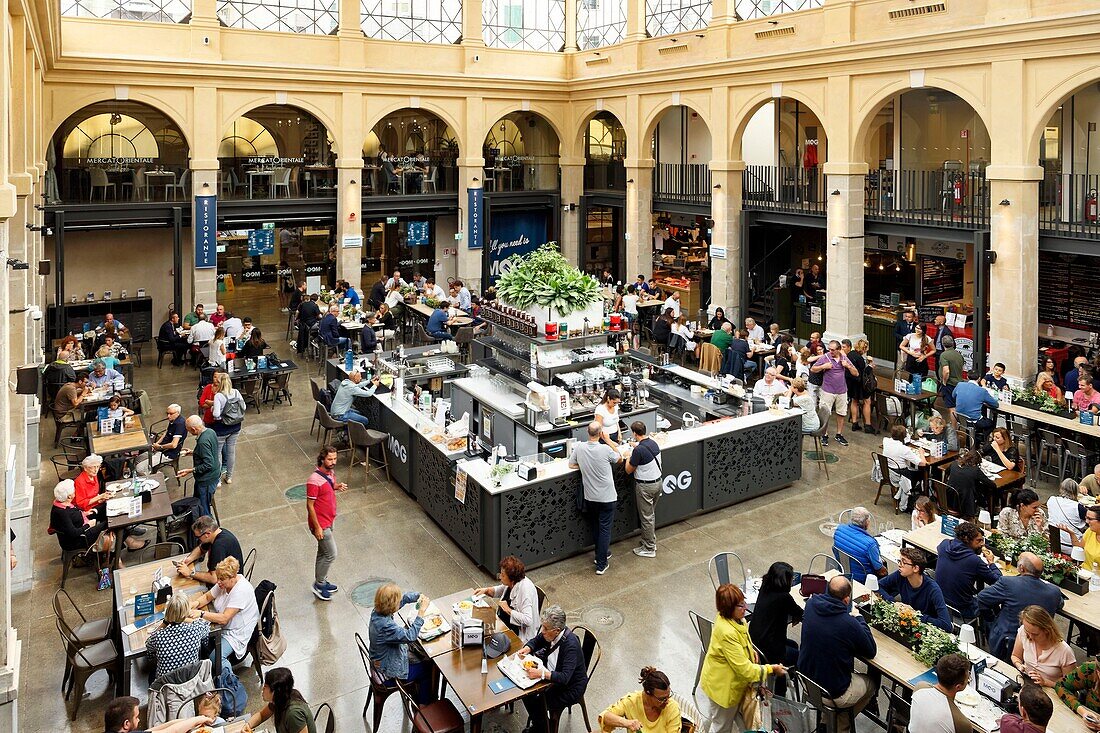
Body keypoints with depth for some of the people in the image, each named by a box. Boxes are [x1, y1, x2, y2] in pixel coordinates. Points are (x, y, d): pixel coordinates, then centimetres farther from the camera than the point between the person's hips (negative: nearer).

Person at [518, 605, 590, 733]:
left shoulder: (571, 645, -32)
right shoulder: (551, 633, -11)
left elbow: (564, 678, -36)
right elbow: (536, 641, 10)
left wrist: (541, 674, -44)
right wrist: (527, 648, -11)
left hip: (570, 688, -8)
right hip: (551, 674, 8)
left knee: (537, 703, -20)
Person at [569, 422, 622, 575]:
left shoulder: (579, 447, -11)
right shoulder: (605, 449, -22)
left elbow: (571, 464, 5)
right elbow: (619, 460, -1)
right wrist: (608, 440, -1)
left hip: (590, 497, 4)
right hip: (606, 497, -4)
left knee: (596, 526, 23)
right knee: (605, 529, 5)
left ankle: (602, 554, 37)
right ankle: (601, 564, 8)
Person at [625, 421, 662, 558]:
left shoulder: (639, 450, -26)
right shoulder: (653, 443, -2)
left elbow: (629, 470, -14)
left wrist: (628, 457, 3)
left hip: (645, 486, -8)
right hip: (658, 482, 8)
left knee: (646, 518, 5)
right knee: (651, 515, 22)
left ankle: (649, 549, 14)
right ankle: (651, 541, 36)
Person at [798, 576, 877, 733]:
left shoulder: (811, 604, -12)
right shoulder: (850, 624, -31)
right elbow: (871, 651, -10)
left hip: (805, 680, 6)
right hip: (833, 693, -6)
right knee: (870, 684, 24)